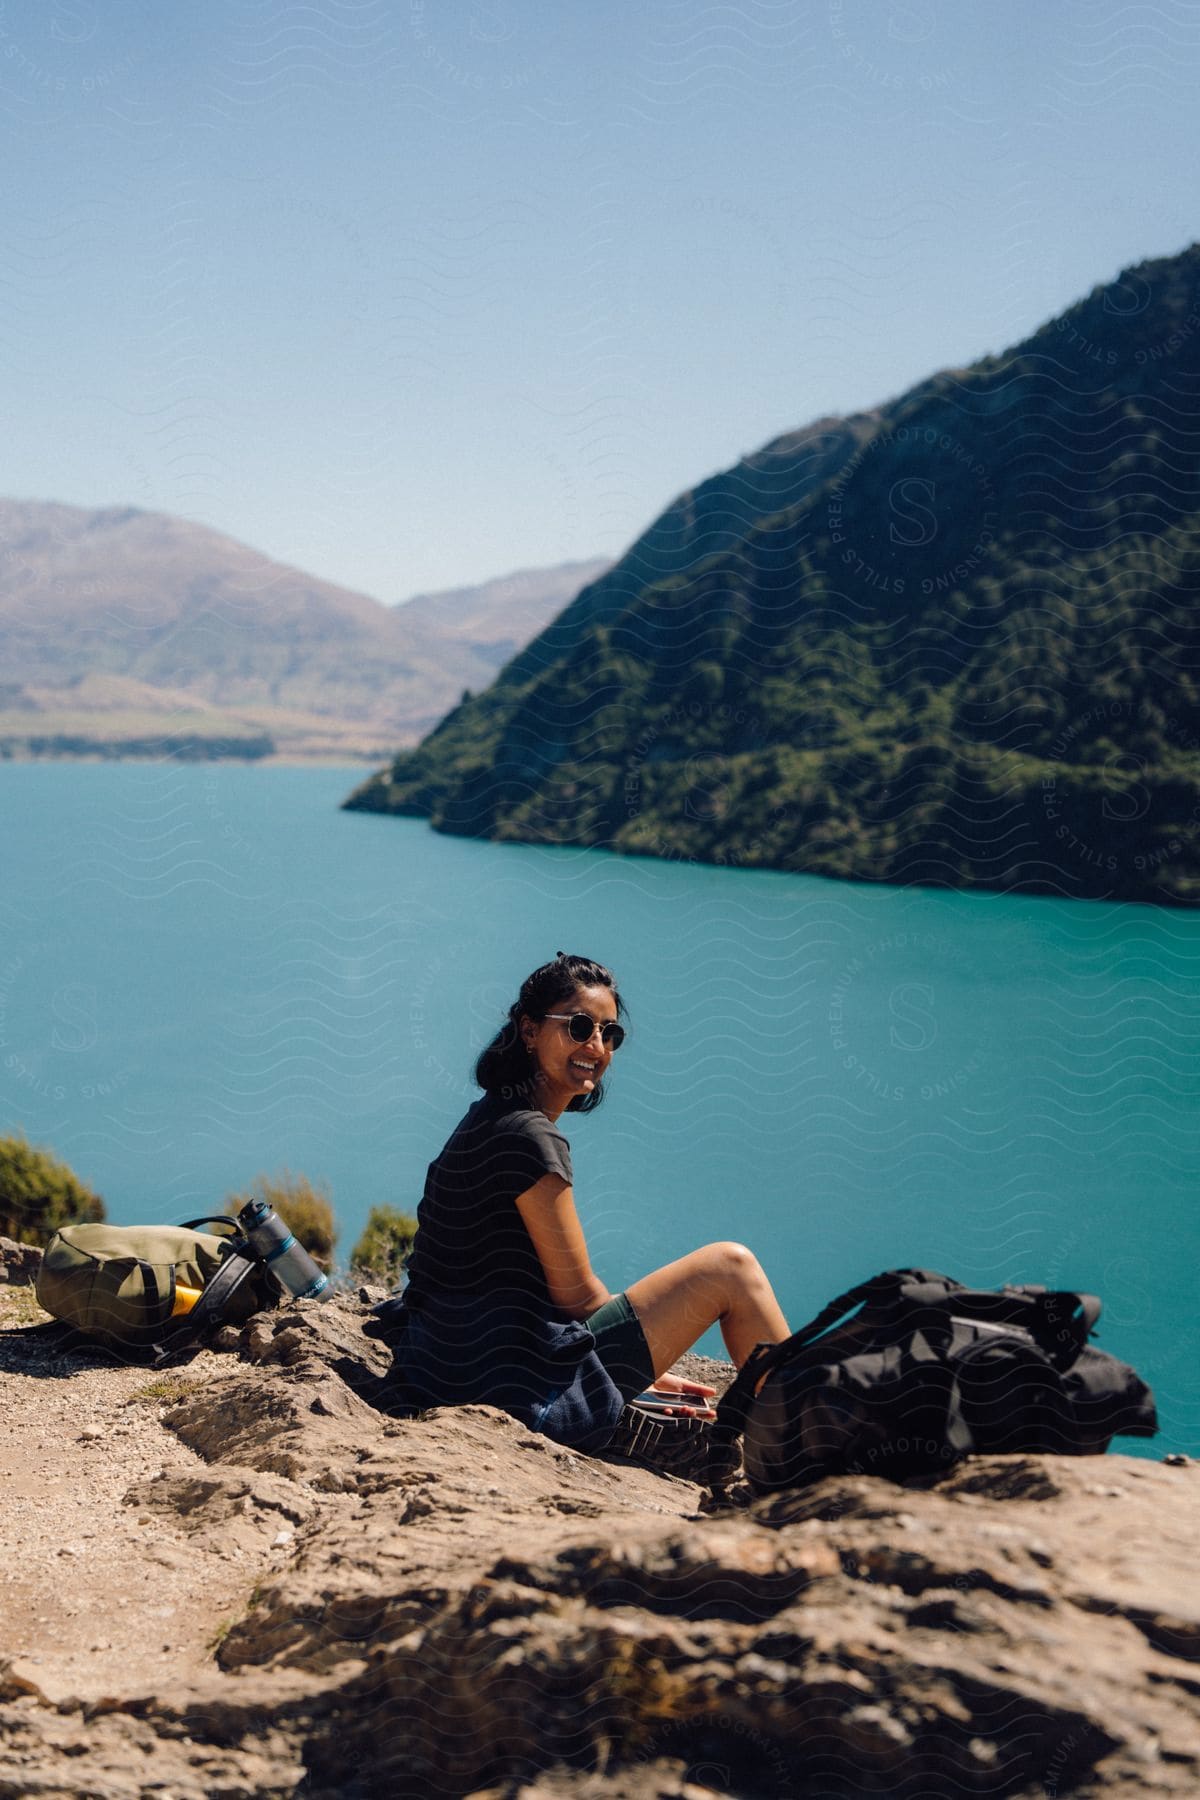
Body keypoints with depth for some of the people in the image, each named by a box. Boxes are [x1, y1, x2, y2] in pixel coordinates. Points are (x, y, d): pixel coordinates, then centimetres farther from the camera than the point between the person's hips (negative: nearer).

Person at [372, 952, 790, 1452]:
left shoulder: (488, 1121, 14)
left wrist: (644, 1372, 14)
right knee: (730, 1266, -4)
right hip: (524, 1385, -10)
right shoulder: (528, 1135, -16)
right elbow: (575, 1293, -13)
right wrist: (646, 1375, 2)